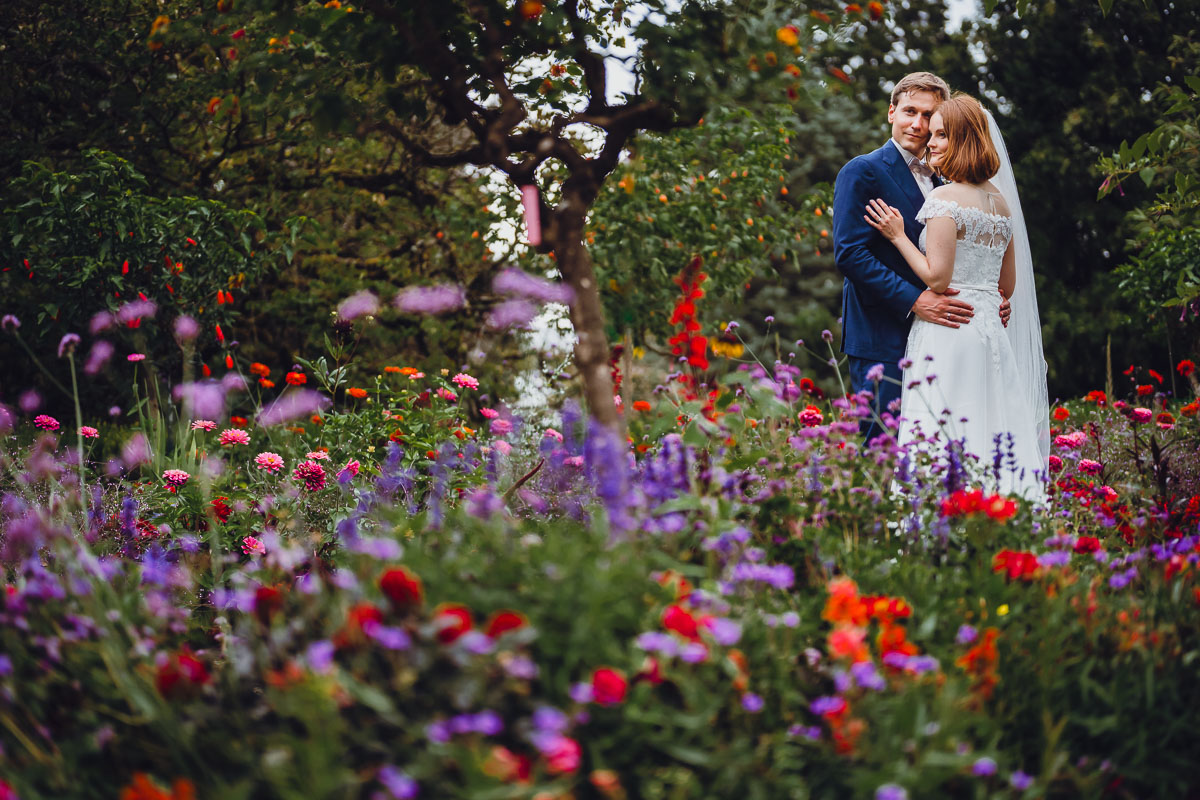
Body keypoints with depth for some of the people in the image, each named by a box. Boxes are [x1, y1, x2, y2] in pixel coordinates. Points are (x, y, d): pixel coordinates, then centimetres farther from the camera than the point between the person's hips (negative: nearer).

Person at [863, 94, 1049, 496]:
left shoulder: (945, 198, -11)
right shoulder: (1002, 201, 14)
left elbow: (937, 277, -15)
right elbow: (1009, 286, 17)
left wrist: (898, 236, -5)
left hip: (948, 329, -8)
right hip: (991, 329, 8)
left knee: (942, 445, -7)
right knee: (995, 443, 8)